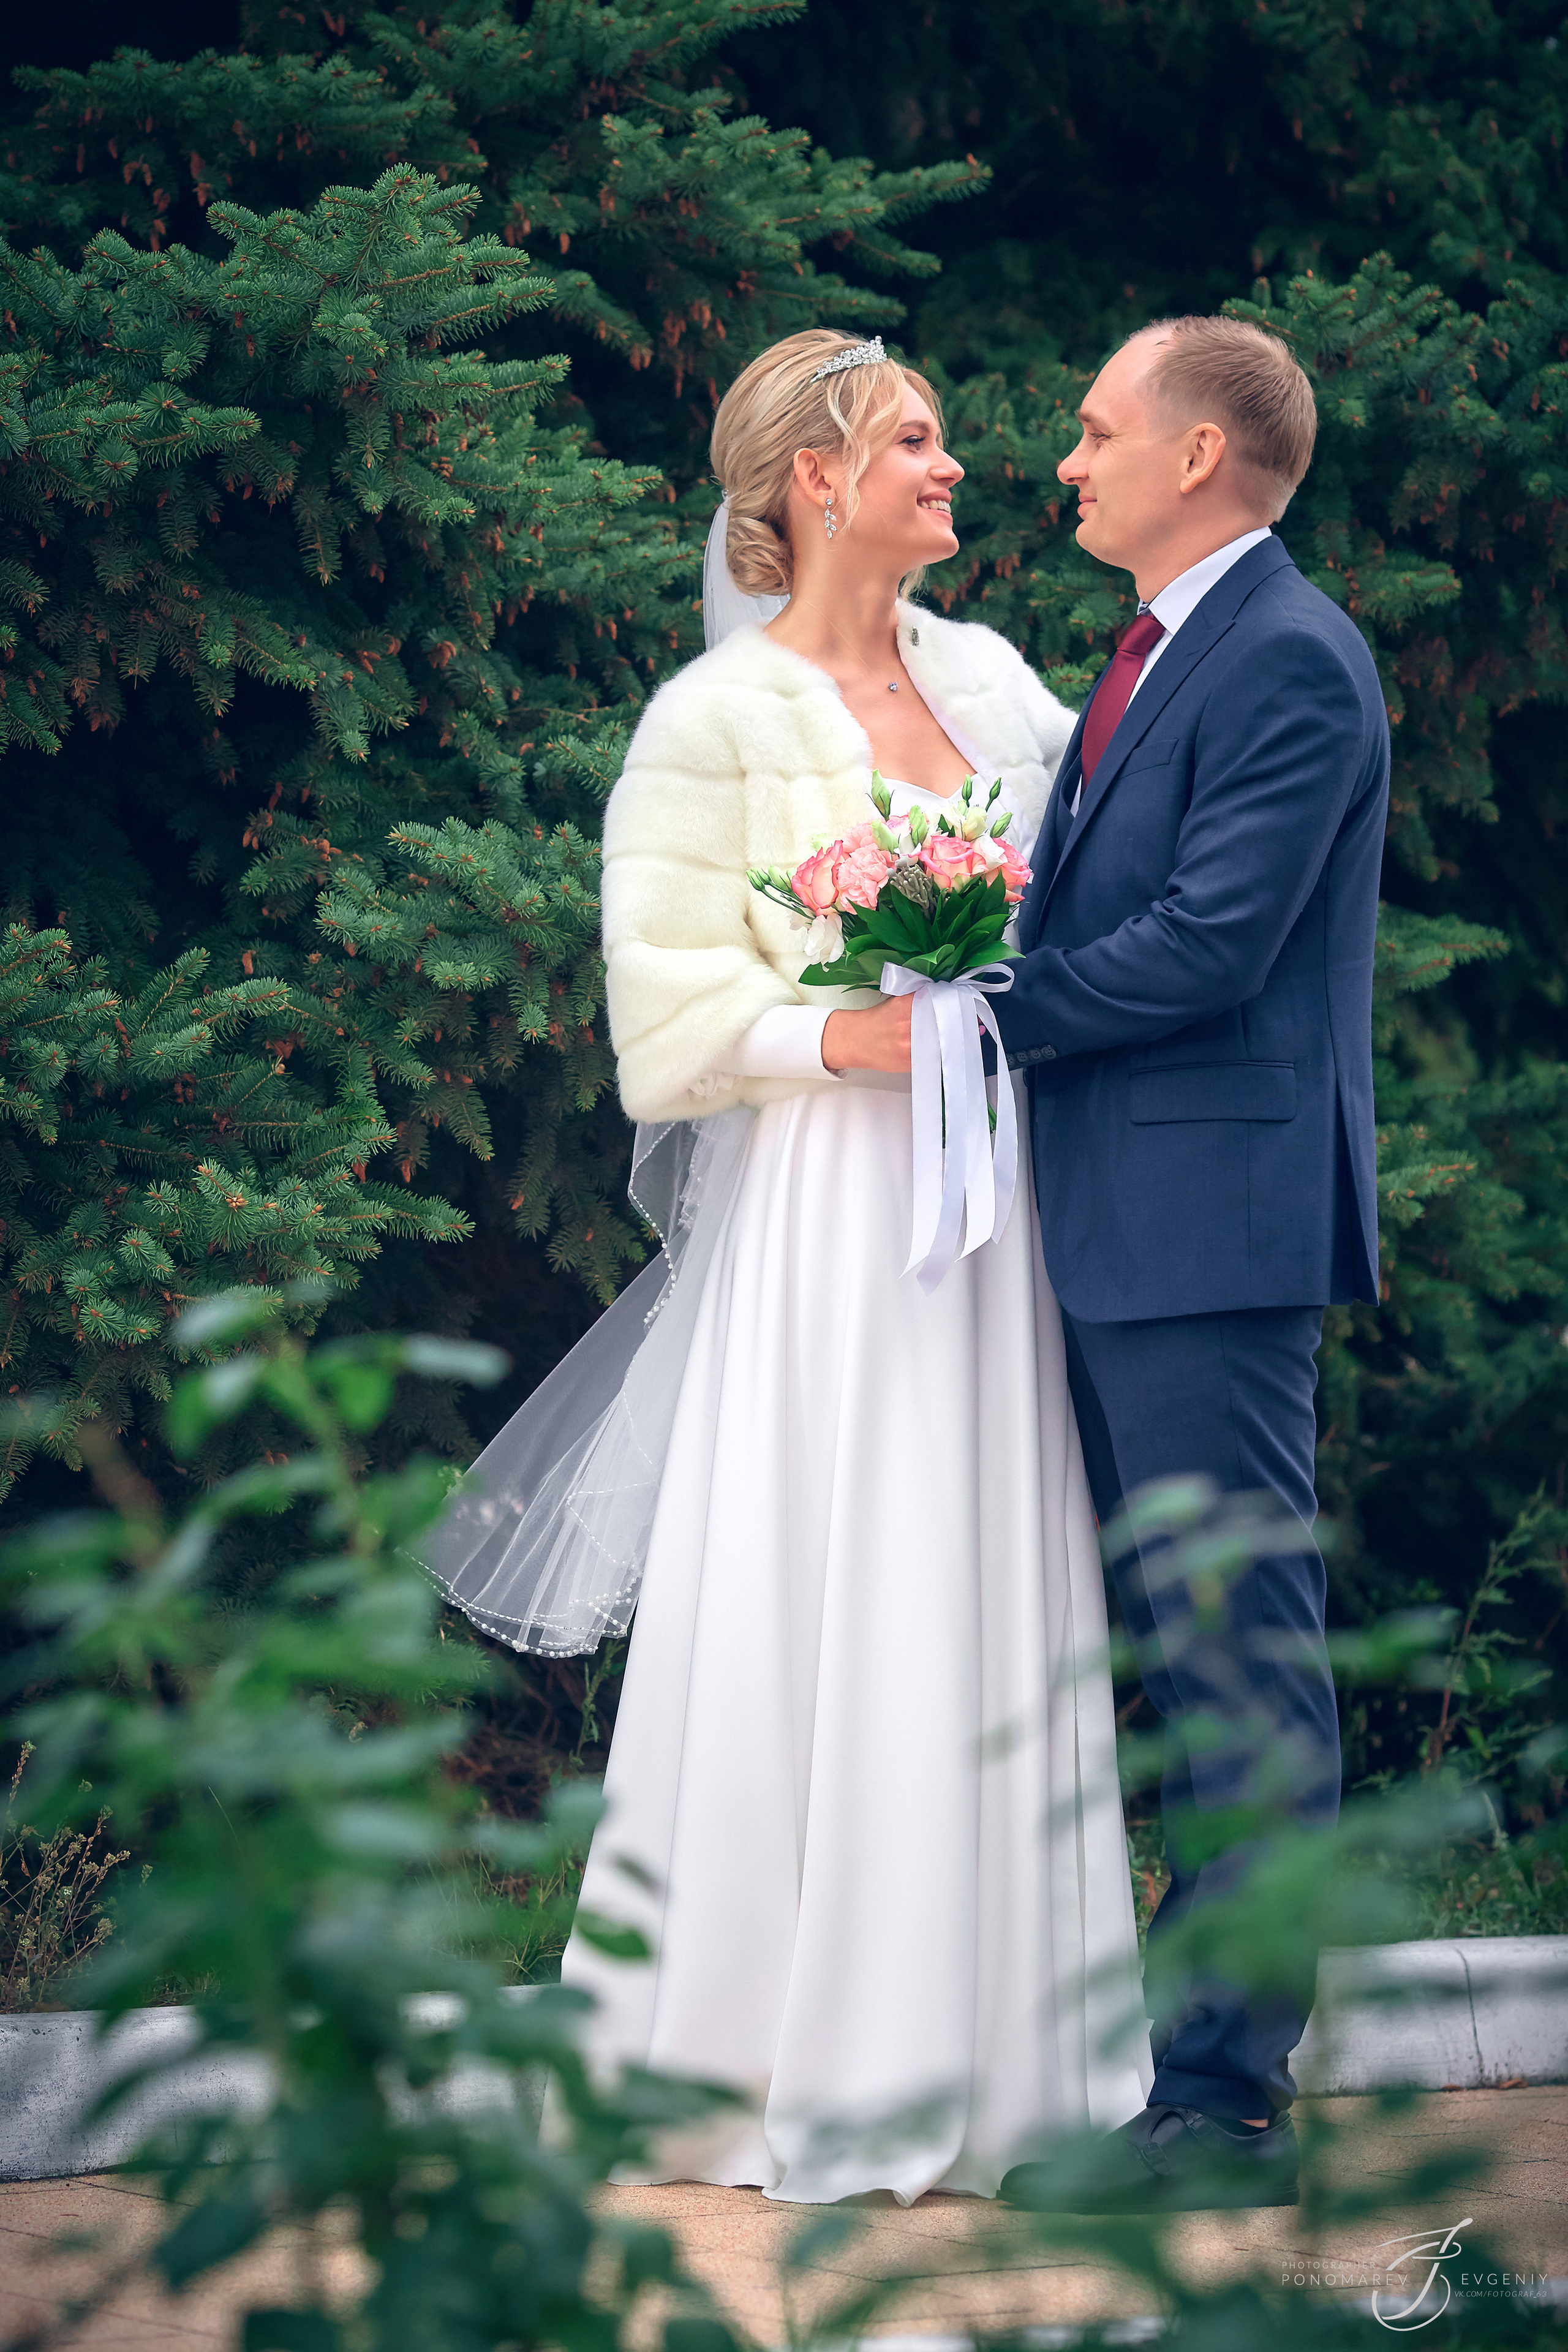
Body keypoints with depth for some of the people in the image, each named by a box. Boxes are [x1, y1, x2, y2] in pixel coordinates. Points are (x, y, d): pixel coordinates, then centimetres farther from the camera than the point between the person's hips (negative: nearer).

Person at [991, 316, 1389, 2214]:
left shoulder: (1290, 661, -12)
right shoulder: (1155, 654, 19)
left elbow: (1208, 942, -20)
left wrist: (987, 1008, -12)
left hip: (1216, 1220, -10)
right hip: (1123, 1226, 10)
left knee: (1243, 1662, -7)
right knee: (1182, 1650, 14)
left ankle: (1227, 2105, -6)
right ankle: (1194, 2036, 20)